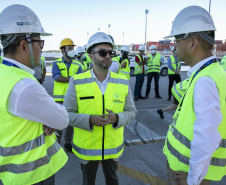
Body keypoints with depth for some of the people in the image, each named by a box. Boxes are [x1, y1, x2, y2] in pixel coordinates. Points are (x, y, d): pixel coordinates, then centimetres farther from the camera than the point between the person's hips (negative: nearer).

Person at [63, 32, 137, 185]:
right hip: (87, 147, -1)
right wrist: (89, 119, -25)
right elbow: (67, 113, -9)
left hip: (113, 146, 2)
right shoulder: (77, 82, -10)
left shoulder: (122, 82, -4)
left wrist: (117, 118, -20)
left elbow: (132, 111, 1)